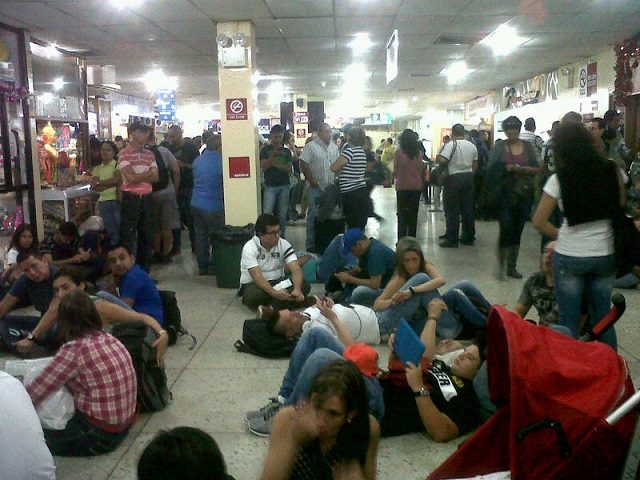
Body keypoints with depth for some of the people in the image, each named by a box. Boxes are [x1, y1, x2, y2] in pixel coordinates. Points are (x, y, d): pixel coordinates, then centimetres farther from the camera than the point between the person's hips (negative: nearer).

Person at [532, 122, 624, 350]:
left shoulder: (559, 179, -12)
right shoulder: (612, 171, -2)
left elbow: (539, 222, -9)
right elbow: (621, 208, 10)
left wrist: (560, 236, 5)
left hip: (569, 256, -3)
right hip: (605, 254, 4)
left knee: (568, 321, 9)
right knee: (603, 318, 17)